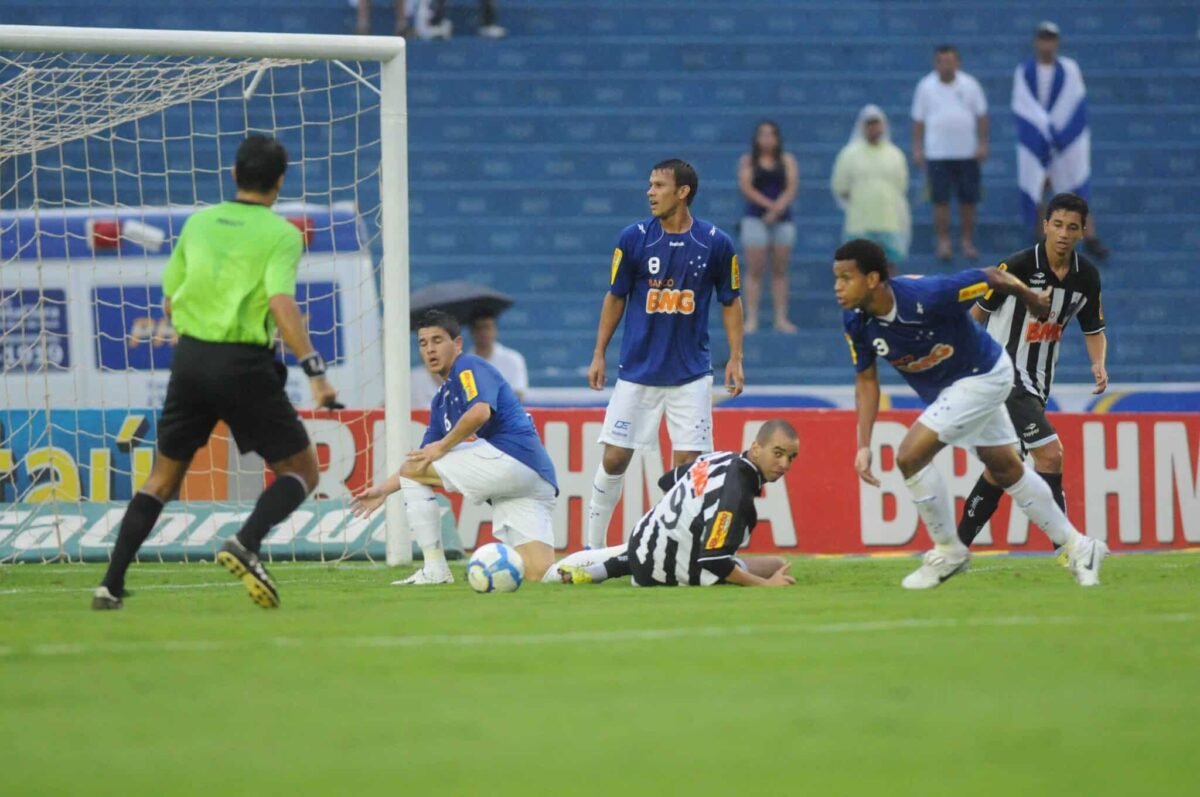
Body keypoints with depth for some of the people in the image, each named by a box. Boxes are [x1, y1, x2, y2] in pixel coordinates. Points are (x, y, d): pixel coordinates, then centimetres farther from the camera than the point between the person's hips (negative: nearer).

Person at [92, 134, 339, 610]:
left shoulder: (199, 222, 9)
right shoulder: (280, 234, -6)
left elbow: (170, 303, 15)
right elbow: (281, 305, -20)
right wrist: (315, 371, -23)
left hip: (190, 357, 5)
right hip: (245, 366, -5)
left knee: (162, 479, 15)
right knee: (302, 471, 6)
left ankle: (111, 585, 5)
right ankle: (246, 544, -20)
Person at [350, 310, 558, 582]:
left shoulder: (469, 367, 1)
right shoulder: (442, 401, 28)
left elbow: (480, 412, -19)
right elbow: (424, 459, 33)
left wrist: (442, 446, -8)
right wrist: (384, 489, 27)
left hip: (509, 457, -9)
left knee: (411, 470, 2)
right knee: (538, 573, -4)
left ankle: (435, 569, 1)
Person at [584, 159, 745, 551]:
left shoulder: (715, 243, -4)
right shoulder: (633, 238, -4)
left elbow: (730, 302, 6)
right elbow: (615, 297, 6)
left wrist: (735, 358, -1)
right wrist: (599, 354, 4)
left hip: (691, 373, 0)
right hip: (637, 370, 0)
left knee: (688, 460, -4)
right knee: (614, 458, -1)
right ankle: (593, 547, 11)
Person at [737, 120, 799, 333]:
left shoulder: (787, 160, 10)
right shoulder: (748, 161, 6)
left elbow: (792, 187, -1)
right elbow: (746, 187, -5)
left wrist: (777, 210, -14)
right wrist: (769, 204, -14)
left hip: (782, 219, 2)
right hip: (755, 218, -2)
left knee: (780, 271, 2)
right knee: (755, 270, -6)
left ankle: (781, 319, 2)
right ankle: (751, 319, -8)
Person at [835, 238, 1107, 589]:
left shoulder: (926, 296, -37)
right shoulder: (855, 321, -17)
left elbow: (991, 278, -21)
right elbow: (867, 379, -4)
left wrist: (1032, 299, -1)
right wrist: (864, 445, -14)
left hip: (983, 374, -7)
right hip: (944, 389, 7)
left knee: (911, 456, -18)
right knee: (1006, 470, 18)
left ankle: (948, 552, 1)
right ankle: (1077, 547, 34)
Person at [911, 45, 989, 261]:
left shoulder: (969, 85, 2)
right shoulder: (926, 87, 1)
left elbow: (981, 115, 6)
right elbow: (918, 119, 5)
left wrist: (982, 144, 0)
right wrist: (917, 148, 0)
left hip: (967, 152, 1)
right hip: (937, 153, -1)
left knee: (968, 200, 5)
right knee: (940, 200, -2)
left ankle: (968, 243, 15)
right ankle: (943, 243, 5)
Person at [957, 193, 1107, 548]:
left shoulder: (1087, 276, 0)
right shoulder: (1018, 266, -17)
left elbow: (1094, 330, 13)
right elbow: (978, 313, -6)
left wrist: (1098, 363, -7)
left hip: (1037, 384, 7)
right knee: (1050, 453, -19)